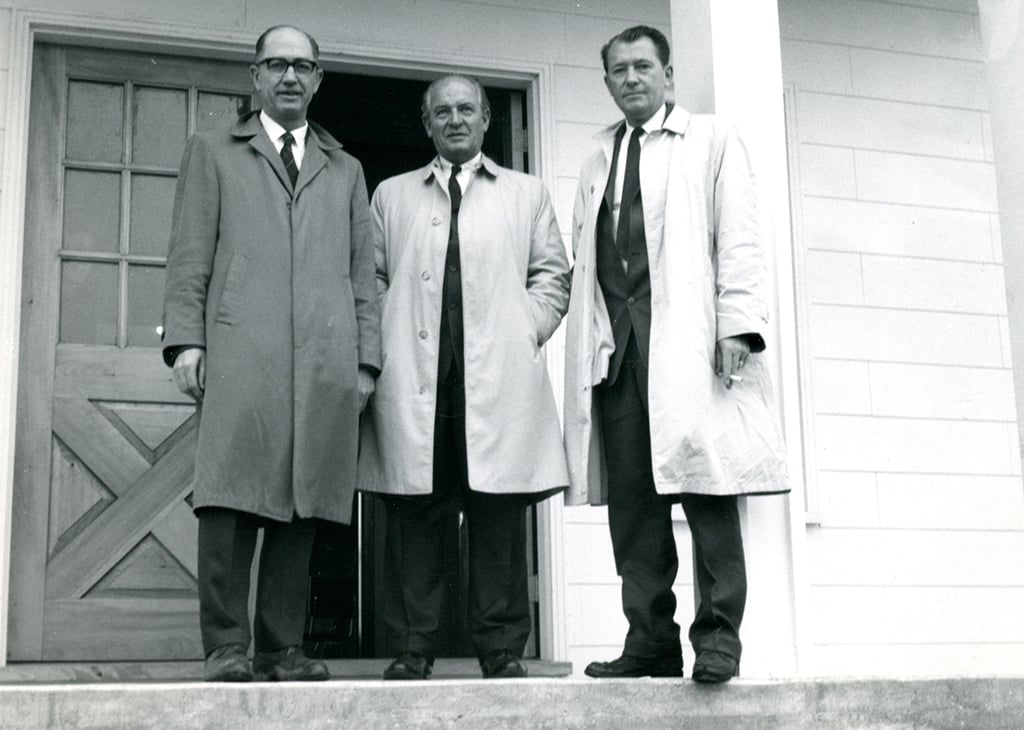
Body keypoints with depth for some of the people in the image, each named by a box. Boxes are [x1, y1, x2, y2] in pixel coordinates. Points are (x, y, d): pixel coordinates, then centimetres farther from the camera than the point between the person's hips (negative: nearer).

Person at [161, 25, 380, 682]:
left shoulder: (346, 171, 26)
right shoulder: (213, 153, 20)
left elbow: (364, 275, 19)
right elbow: (190, 256, 10)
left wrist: (367, 358, 8)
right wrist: (186, 339, -3)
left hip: (326, 362, 2)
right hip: (240, 351, -2)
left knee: (303, 509, -2)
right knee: (232, 501, -12)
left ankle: (281, 648, 3)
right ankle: (226, 647, -7)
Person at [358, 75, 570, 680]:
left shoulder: (527, 194, 19)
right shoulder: (392, 195, 20)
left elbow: (552, 276, 14)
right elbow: (372, 280, 14)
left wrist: (523, 334, 0)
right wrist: (385, 348, 0)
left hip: (500, 378, 0)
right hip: (413, 380, 1)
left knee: (499, 514, -3)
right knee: (414, 513, -1)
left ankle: (503, 649, 3)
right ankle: (412, 649, 4)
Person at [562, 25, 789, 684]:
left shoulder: (712, 141, 11)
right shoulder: (598, 161, 25)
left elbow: (739, 239, 1)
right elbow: (583, 262, 19)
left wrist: (737, 325, -11)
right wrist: (589, 339, 7)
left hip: (688, 335, -4)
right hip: (614, 344, 5)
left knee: (702, 479, -8)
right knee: (631, 496, 1)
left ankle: (718, 635, -3)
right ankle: (650, 638, 6)